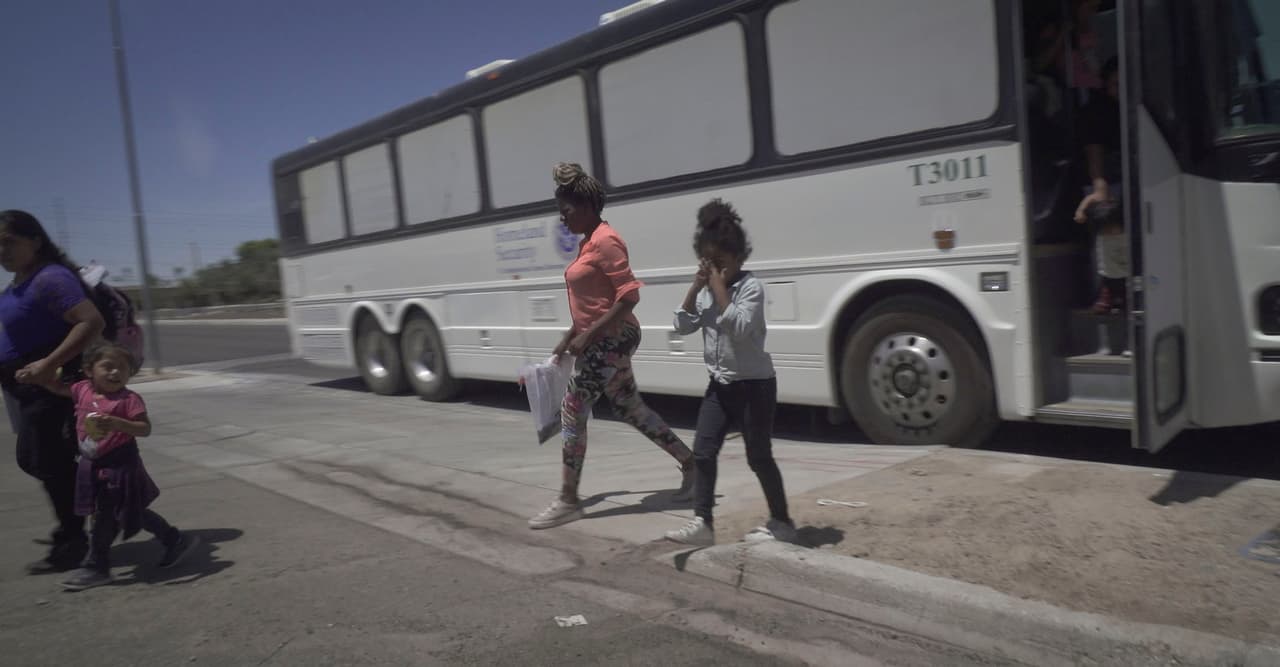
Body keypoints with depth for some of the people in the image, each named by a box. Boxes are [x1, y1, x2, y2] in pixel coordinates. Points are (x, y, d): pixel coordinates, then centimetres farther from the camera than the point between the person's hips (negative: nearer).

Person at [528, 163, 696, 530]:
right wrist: (570, 337, 20)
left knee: (572, 412, -5)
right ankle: (690, 463, 26)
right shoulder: (588, 243, 15)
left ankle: (568, 501, 5)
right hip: (602, 341, 10)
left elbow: (629, 294, -23)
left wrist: (588, 335, -23)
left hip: (612, 339, -10)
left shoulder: (605, 241, -16)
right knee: (630, 409, 15)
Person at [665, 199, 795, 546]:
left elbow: (741, 328, -28)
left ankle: (782, 522, 19)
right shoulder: (705, 290, 7)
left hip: (754, 384, -7)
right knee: (702, 452, 0)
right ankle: (703, 523, 7)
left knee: (759, 457, 2)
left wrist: (720, 289, -25)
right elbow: (683, 326, 0)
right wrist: (696, 287, -8)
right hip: (720, 384, 7)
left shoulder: (750, 286, -14)